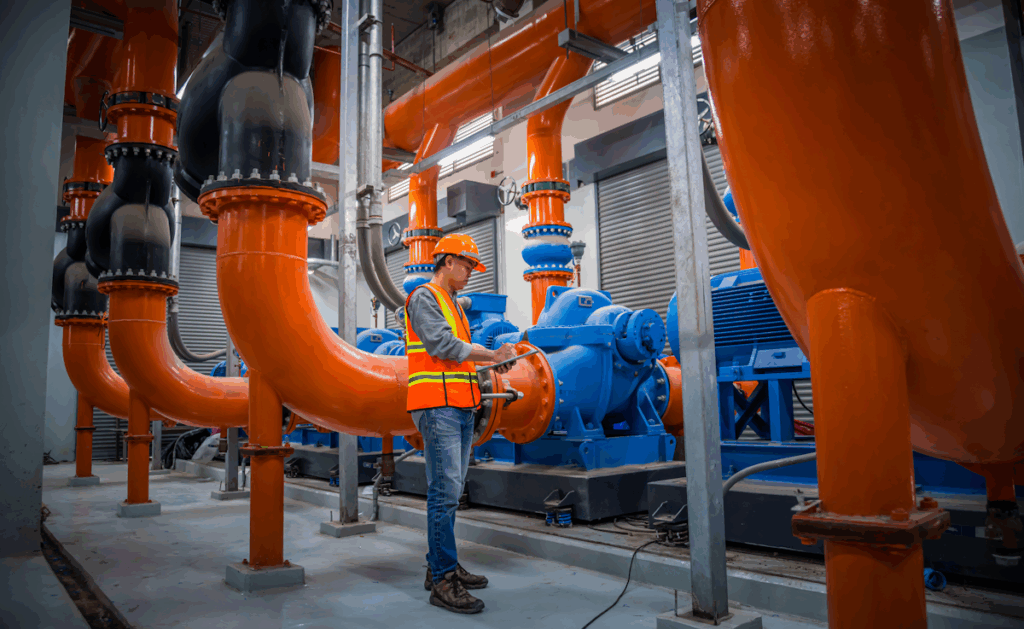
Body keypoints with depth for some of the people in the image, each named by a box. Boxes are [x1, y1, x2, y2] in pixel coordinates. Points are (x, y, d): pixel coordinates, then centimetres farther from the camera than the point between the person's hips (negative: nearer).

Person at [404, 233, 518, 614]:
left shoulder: (454, 304, 24)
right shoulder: (424, 297, -5)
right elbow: (443, 345, -17)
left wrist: (489, 363, 8)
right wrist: (491, 355, -9)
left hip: (460, 408, 9)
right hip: (437, 407, -9)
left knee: (450, 491, 12)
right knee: (445, 492, -10)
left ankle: (441, 567, 21)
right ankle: (443, 581, -5)